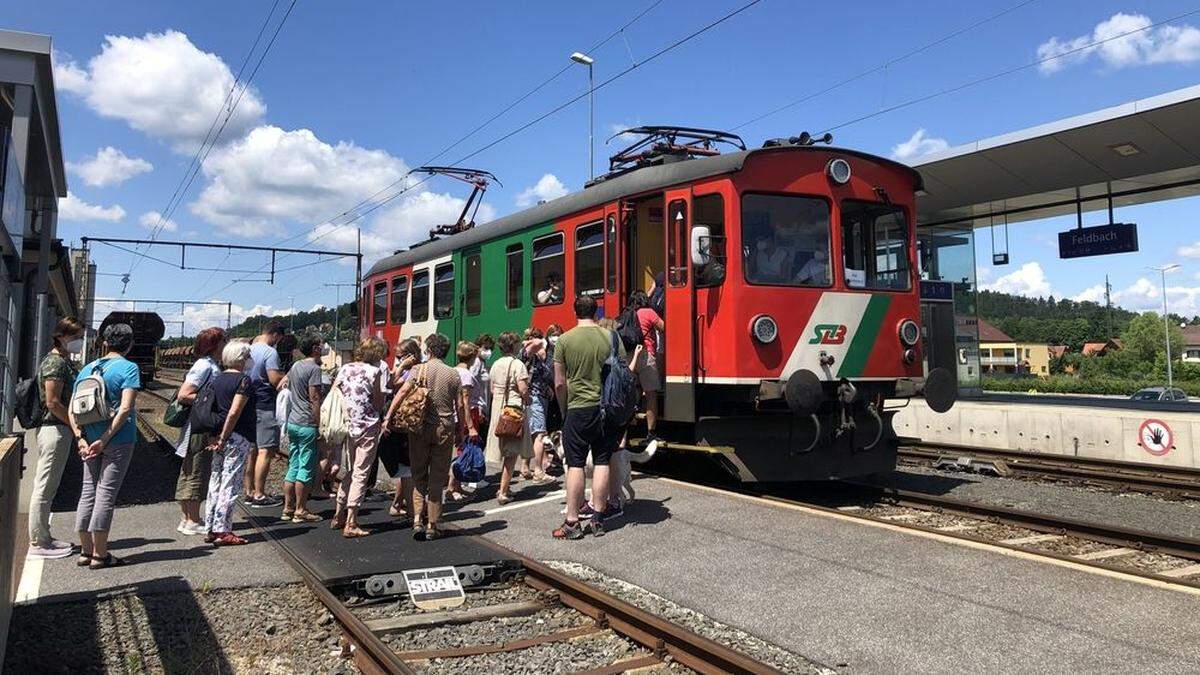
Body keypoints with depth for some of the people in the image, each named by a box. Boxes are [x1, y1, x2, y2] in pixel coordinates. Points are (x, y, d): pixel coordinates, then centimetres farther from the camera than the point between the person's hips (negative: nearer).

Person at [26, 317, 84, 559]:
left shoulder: (65, 361, 15)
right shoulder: (55, 362, -14)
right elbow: (52, 403, -20)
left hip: (61, 430, 10)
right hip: (55, 430, -10)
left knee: (47, 487, 15)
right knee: (45, 487, -3)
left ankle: (42, 538, 23)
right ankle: (38, 543, 4)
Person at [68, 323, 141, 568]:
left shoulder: (87, 368, 10)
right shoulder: (129, 368, -8)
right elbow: (125, 408, -18)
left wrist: (81, 437, 0)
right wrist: (105, 439, -14)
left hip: (90, 440, 5)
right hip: (119, 439, -5)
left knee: (88, 492, 13)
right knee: (106, 493, 0)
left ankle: (86, 551, 20)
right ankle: (99, 555, 5)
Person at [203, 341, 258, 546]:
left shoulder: (218, 379, 11)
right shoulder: (243, 380, -12)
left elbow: (212, 408, 10)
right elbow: (234, 412, -18)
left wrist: (217, 437, 9)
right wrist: (223, 439, -13)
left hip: (219, 436, 8)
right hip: (237, 437, -8)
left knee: (215, 482, 13)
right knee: (231, 484, -3)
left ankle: (211, 529, 19)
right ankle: (222, 531, 0)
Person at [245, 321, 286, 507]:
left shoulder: (250, 349, 13)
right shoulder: (270, 352, -14)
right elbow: (275, 379, -20)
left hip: (250, 405, 9)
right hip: (265, 406, -9)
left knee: (252, 449, 14)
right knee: (266, 450, -5)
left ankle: (249, 491, 20)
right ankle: (259, 495, -4)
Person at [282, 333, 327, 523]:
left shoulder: (295, 366, 13)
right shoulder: (313, 368, -12)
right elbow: (314, 399, -16)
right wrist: (320, 424, -14)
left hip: (293, 422, 9)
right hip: (307, 424, -8)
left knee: (293, 467, 13)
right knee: (306, 468, -2)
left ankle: (288, 508, 17)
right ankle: (300, 510, 2)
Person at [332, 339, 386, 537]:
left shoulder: (344, 368, 7)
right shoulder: (375, 372, -8)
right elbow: (378, 404, -5)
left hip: (346, 426, 6)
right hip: (367, 428, -6)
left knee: (347, 471, 20)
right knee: (360, 474, -1)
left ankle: (339, 516, 24)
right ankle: (351, 523, -1)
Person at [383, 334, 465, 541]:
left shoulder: (419, 369, -1)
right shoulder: (454, 374, 3)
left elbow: (403, 391, -14)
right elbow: (460, 406, 3)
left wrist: (388, 417, -12)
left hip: (421, 427, -1)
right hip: (445, 429, 1)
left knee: (419, 477, 10)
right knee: (437, 480, 7)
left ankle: (418, 520, -3)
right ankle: (432, 526, 10)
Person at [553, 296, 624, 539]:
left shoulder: (565, 340, -5)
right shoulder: (611, 337, 0)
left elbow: (559, 384, -4)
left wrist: (564, 411, 10)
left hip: (578, 409, -2)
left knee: (575, 464, 3)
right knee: (602, 462, 9)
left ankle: (572, 522, 7)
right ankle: (598, 519, 14)